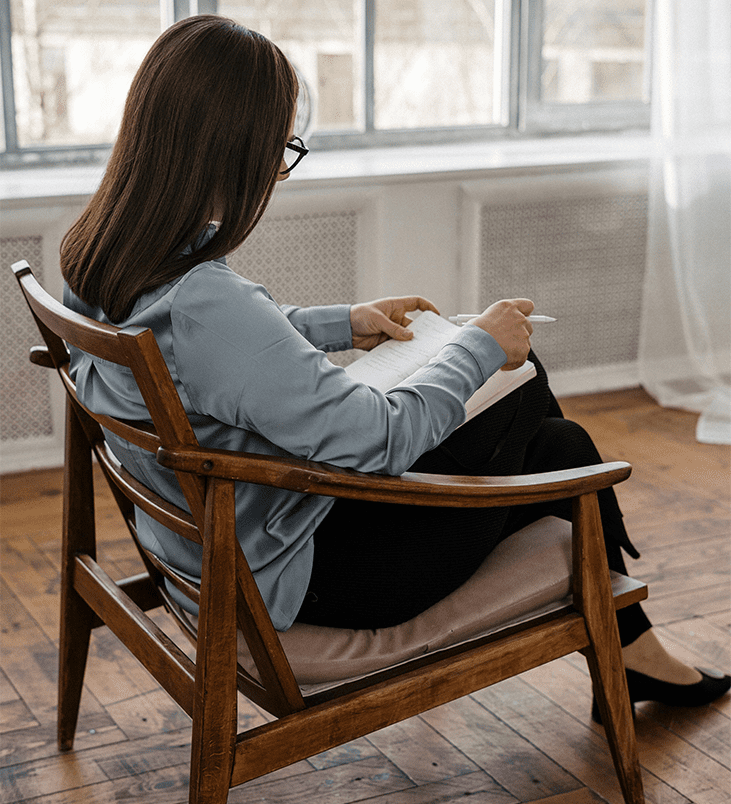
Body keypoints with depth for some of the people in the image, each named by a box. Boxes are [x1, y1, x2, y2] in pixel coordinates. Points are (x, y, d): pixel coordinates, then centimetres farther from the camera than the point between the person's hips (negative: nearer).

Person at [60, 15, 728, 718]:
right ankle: (630, 649, 34)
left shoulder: (97, 259, -6)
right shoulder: (207, 305, -35)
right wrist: (481, 345, -12)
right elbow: (382, 439, -28)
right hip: (296, 579, -9)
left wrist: (342, 324, 14)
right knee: (560, 448, 8)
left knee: (554, 441, 16)